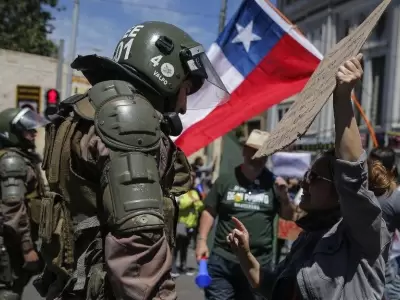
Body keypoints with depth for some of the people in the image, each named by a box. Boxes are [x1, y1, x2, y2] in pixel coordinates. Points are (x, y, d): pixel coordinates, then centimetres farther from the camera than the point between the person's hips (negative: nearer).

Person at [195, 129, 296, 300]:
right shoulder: (226, 180, 1)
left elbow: (288, 217, 7)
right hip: (222, 259, -1)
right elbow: (209, 212, 6)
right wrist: (202, 240, -3)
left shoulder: (273, 183, 2)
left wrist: (284, 196, -10)